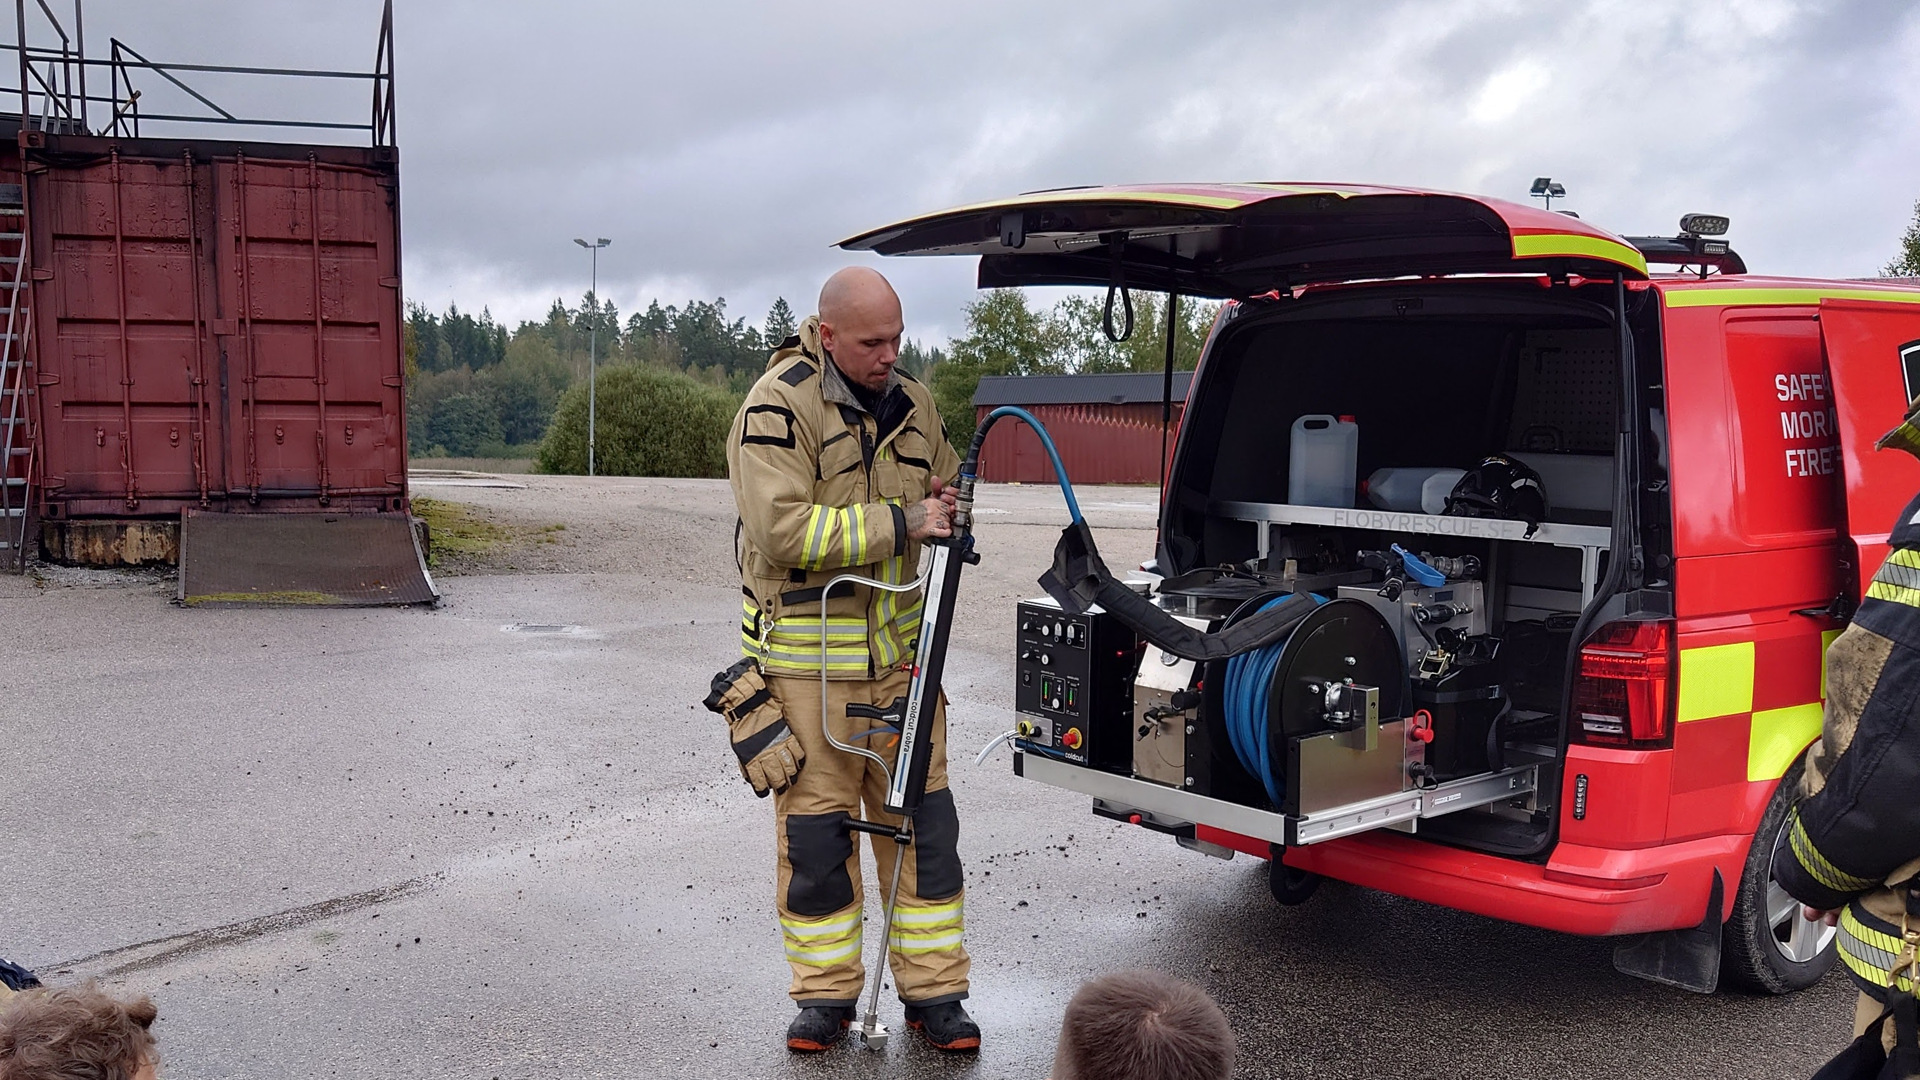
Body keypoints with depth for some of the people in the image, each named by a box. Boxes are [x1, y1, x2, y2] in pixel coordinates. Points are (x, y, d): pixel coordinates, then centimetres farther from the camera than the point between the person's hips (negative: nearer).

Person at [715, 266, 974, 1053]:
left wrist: (949, 512, 0)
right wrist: (900, 522, -22)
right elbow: (783, 530, -23)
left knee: (925, 822, 7)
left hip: (901, 650, 5)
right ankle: (826, 994, 23)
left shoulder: (911, 403, 8)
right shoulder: (779, 407, -13)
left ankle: (934, 993, 20)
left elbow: (948, 491, 24)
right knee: (816, 833, 5)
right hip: (807, 660, -5)